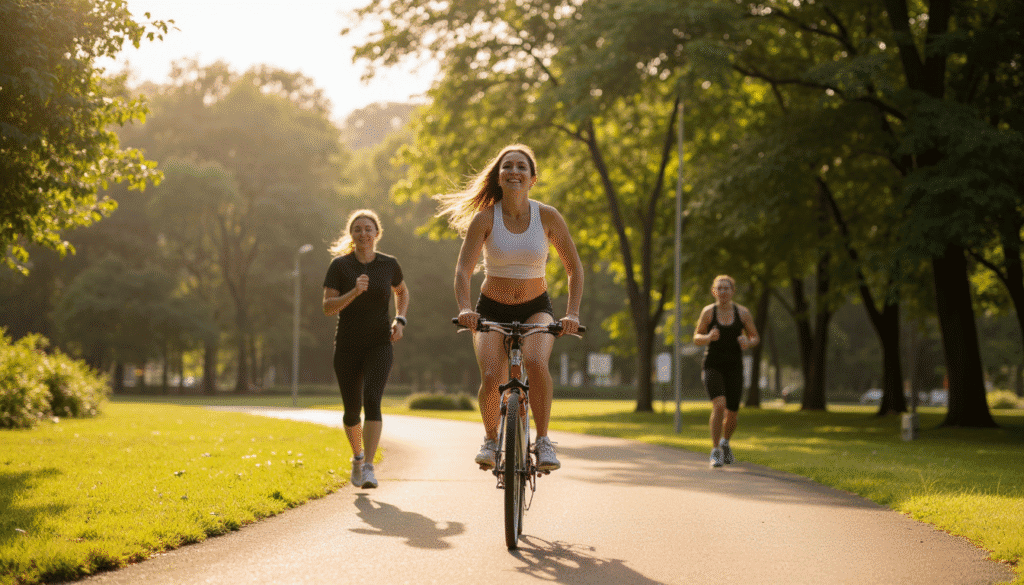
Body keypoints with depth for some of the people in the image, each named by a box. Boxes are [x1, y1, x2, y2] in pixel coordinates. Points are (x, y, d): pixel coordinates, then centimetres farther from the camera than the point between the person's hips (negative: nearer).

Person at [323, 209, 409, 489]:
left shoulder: (389, 264, 0)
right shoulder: (340, 266, -4)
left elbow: (402, 292, 20)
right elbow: (328, 307, -10)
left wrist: (400, 320, 4)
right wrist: (354, 292, -25)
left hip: (379, 345, -1)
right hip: (347, 347, 1)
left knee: (372, 400, -21)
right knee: (352, 409, 9)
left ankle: (368, 467, -25)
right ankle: (357, 456, 38)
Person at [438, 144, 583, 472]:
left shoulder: (548, 216, -11)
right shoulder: (484, 218, -12)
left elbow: (574, 268, -5)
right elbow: (463, 271, -17)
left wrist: (572, 313, -18)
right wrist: (465, 309, -35)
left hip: (535, 309, 0)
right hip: (492, 309, 0)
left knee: (536, 362, -31)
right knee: (491, 377, -23)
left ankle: (543, 440, -14)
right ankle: (490, 439, 6)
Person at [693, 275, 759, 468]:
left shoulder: (743, 312, -2)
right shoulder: (708, 312, -4)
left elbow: (755, 338, 7)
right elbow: (696, 339, 3)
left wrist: (748, 343, -16)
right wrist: (709, 337, -19)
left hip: (734, 368, 2)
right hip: (712, 366, -2)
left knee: (732, 414, 7)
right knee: (719, 405, -24)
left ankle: (725, 442, 40)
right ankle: (715, 452, -14)